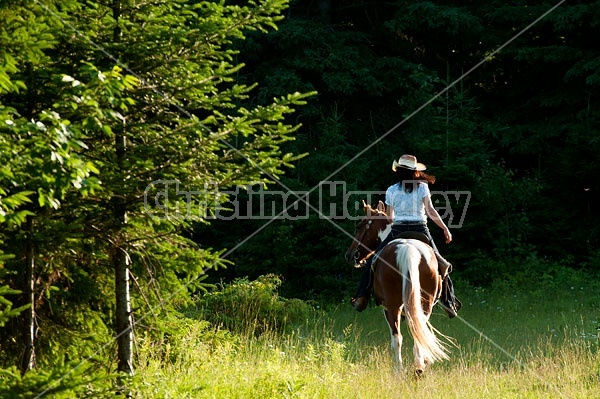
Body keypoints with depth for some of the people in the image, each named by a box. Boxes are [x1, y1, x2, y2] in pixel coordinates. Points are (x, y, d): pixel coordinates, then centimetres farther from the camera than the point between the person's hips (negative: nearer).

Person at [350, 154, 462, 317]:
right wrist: (445, 229, -1)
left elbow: (389, 217, 8)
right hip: (420, 230, 0)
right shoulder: (422, 187, 0)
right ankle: (448, 301, 10)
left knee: (373, 261, 13)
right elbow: (431, 212, -8)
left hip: (398, 231, 0)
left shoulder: (391, 191, 2)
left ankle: (362, 298, 4)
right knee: (439, 263, 16)